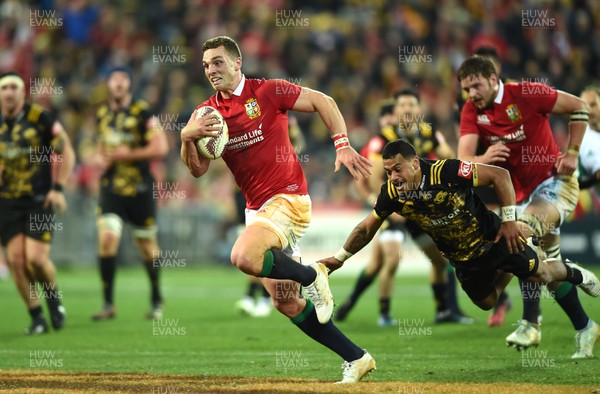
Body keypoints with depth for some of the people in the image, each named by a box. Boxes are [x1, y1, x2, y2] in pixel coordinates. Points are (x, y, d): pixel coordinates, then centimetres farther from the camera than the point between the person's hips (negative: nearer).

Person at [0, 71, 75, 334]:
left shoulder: (41, 118, -7)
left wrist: (58, 188, -7)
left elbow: (66, 152, 0)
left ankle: (54, 298, 17)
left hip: (39, 200, -4)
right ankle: (36, 318, 6)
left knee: (36, 259, -14)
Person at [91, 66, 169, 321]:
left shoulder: (143, 113, -9)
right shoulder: (102, 113, 9)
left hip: (139, 189, -3)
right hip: (110, 188, 3)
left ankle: (156, 300, 27)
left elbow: (160, 148, -15)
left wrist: (127, 154, -17)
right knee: (107, 239, -13)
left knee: (147, 245, 7)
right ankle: (108, 304, -8)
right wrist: (100, 157, 5)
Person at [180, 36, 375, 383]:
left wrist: (343, 146, -12)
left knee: (244, 256, -33)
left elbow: (323, 101, -2)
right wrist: (187, 137, -20)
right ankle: (357, 359, 17)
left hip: (288, 198, -7)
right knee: (287, 304, 7)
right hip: (256, 208, 7)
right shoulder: (207, 113, 7)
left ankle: (312, 276, -7)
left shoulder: (268, 92, -8)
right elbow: (198, 170, -1)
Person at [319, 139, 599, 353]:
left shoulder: (447, 172, -35)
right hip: (463, 259, 4)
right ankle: (507, 272, 46)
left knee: (541, 274, 3)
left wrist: (509, 220, -23)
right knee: (486, 302, 16)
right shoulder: (391, 194, -21)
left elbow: (500, 175, -26)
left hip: (493, 238, -4)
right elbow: (367, 228, -2)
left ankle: (571, 272, 38)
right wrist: (339, 258, -3)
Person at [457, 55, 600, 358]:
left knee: (523, 232, -30)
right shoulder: (471, 112, -1)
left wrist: (572, 153, -9)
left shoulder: (526, 94, -14)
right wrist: (484, 159, -37)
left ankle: (530, 324, -29)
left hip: (555, 182, -7)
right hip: (523, 195, 7)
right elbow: (463, 158, -15)